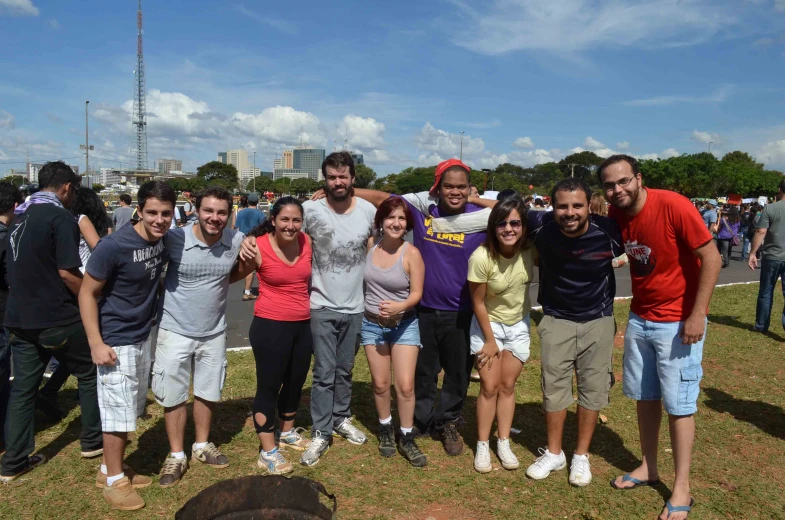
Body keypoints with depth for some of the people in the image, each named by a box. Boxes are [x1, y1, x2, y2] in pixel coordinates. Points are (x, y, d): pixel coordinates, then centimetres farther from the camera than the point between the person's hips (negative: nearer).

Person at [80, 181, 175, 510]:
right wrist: (96, 344, -18)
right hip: (116, 342, -7)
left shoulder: (164, 241, -3)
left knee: (130, 410, 17)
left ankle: (111, 469, 34)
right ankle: (113, 481, 21)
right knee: (118, 411, 3)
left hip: (143, 337, 7)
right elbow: (87, 293, -16)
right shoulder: (114, 246, -23)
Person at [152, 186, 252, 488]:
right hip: (175, 331, -3)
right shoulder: (173, 239, -20)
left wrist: (247, 268, -11)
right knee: (174, 396, 9)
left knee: (208, 393, 18)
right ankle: (176, 456, 27)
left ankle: (202, 446, 40)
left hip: (214, 332, 3)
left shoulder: (238, 242, -10)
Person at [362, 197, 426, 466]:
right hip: (372, 324, 3)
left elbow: (417, 294, -14)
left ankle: (406, 438, 15)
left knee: (405, 385, -4)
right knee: (380, 383, 9)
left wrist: (400, 306, -31)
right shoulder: (370, 244, -6)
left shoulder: (412, 253, -15)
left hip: (404, 325, -2)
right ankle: (385, 430, 31)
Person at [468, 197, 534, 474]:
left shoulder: (530, 250, -20)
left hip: (518, 325, 3)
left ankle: (504, 443, 21)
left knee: (507, 386, 9)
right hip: (488, 324, -3)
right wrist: (489, 340, -11)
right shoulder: (482, 257, -29)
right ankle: (482, 446, 13)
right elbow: (478, 303, -18)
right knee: (489, 386, -1)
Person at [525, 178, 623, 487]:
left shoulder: (608, 232, -22)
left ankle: (581, 456, 25)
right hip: (556, 320, 0)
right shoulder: (541, 229, -20)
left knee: (593, 388, 8)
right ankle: (554, 453, 26)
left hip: (598, 320, 0)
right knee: (554, 386, 7)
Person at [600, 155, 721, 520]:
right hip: (639, 319, 6)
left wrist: (697, 315, -20)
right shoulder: (615, 216, -4)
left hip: (679, 321, -6)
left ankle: (681, 489, 16)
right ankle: (649, 467, 32)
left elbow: (711, 258, -18)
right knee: (645, 396, 15)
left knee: (678, 404, 2)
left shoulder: (673, 206, -21)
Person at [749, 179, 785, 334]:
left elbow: (761, 232, -11)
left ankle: (761, 325, 19)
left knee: (766, 292, 11)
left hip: (771, 256, -1)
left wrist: (752, 253, -6)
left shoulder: (769, 208, -8)